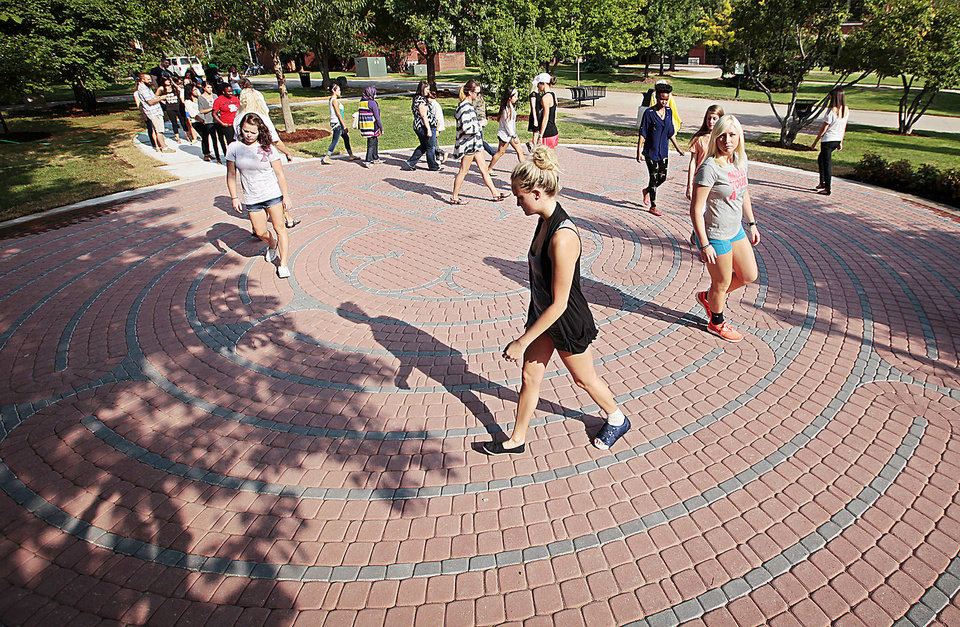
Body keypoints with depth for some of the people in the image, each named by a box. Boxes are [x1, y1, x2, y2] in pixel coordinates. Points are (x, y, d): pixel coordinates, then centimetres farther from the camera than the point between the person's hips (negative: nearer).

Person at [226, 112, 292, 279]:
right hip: (252, 198, 2)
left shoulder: (267, 148, -6)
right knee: (260, 232, 6)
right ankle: (272, 245, 42)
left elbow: (280, 174, -2)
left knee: (279, 227, -4)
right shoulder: (234, 148, -2)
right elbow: (231, 175, 4)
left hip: (273, 194, -2)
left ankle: (283, 264, 5)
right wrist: (235, 197, 1)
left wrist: (285, 195, -4)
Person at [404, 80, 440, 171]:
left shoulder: (417, 99, 14)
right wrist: (429, 129, -23)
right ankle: (433, 166, 16)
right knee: (431, 147, 4)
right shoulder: (421, 100, -17)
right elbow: (424, 116, -22)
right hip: (425, 126, -10)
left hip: (418, 126, 10)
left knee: (423, 146, 20)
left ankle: (411, 162, 17)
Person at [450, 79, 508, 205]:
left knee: (484, 168, 10)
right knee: (464, 170, 0)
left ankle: (495, 194, 15)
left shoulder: (468, 105, 12)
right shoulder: (465, 107, -20)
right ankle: (454, 197, 11)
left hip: (475, 142, 10)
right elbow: (467, 128, -27)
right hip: (468, 142, -10)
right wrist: (478, 127, -10)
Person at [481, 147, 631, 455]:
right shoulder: (545, 220, -5)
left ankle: (617, 419, 47)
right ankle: (517, 440, 35)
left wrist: (522, 342, -23)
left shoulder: (562, 237, -33)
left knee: (584, 378, 18)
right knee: (530, 376, 16)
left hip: (566, 322, -8)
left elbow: (559, 304, -29)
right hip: (542, 314, 8)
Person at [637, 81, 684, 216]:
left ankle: (647, 190, 37)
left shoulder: (669, 111, 6)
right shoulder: (649, 113, -10)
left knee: (662, 177, 7)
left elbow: (671, 133, 15)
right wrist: (639, 152, -17)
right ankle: (653, 206, 11)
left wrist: (677, 148, 16)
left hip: (663, 151, 6)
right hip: (651, 151, -5)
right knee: (654, 178, -2)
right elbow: (642, 134, -11)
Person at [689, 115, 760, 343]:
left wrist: (752, 224, 19)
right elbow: (696, 209, -22)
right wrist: (704, 245, -22)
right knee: (722, 283, 10)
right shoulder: (709, 168, -22)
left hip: (735, 230, 8)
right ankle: (717, 323, 36)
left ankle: (707, 297, 38)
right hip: (715, 235, -8)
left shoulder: (740, 160, 3)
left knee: (749, 276, 17)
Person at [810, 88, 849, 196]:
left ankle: (827, 189, 4)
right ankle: (822, 183, 29)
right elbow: (844, 128, 12)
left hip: (828, 140, -8)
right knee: (821, 159, 25)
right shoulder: (846, 110, 4)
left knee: (827, 164, -1)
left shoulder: (832, 111, -18)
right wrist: (841, 142, 20)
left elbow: (823, 129, -14)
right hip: (837, 140, 8)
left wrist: (815, 142, -6)